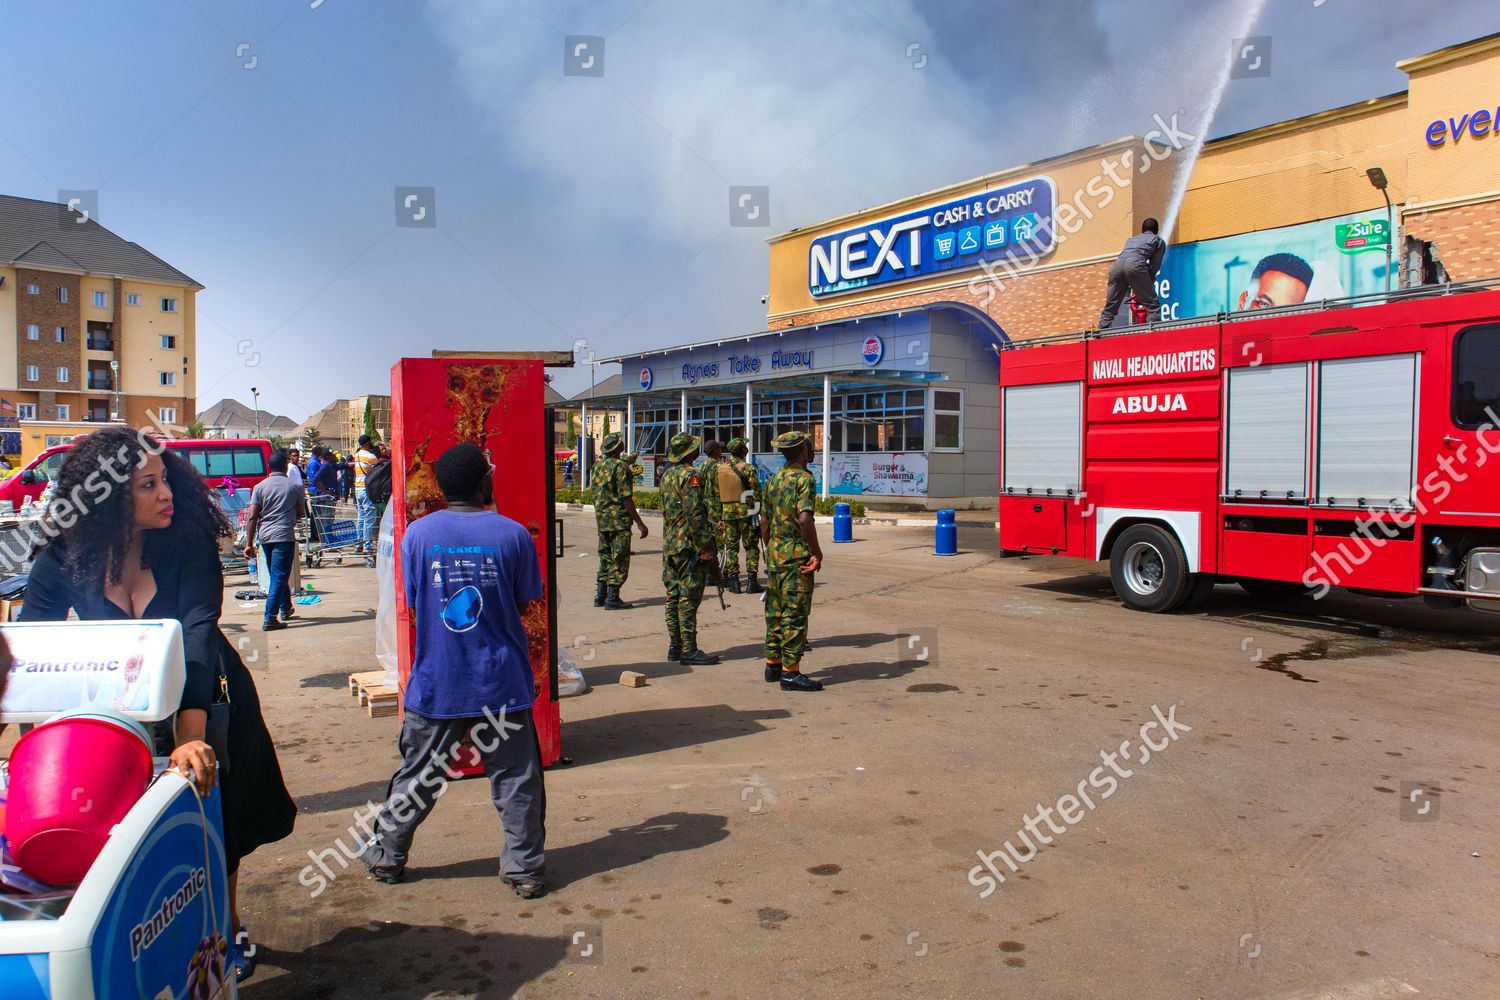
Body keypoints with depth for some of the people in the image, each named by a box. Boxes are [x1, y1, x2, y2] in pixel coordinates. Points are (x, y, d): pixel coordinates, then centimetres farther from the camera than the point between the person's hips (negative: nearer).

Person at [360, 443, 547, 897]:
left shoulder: (418, 533, -5)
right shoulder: (513, 534, -8)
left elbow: (413, 604, 3)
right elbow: (523, 604, -1)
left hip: (435, 683, 2)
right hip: (502, 681, -1)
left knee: (418, 775, 17)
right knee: (516, 778, 9)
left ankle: (387, 855, 32)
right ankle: (524, 868, 15)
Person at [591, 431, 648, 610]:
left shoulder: (598, 467, 11)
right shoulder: (620, 467, -13)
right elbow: (626, 499, -17)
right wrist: (639, 523, -15)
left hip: (601, 521, 8)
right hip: (619, 520, -8)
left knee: (605, 557, 15)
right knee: (619, 560, -2)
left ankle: (600, 596, 17)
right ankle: (612, 598, -3)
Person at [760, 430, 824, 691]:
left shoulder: (773, 479, 12)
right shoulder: (804, 479, -12)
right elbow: (805, 519, -24)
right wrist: (817, 552, -15)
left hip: (774, 553, 8)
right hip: (797, 555, -8)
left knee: (775, 611, 14)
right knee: (795, 613, -5)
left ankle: (773, 665, 20)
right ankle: (790, 672, -4)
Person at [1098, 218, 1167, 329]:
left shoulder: (1131, 239, 40)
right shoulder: (1159, 241, 26)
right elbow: (1154, 266, 17)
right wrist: (1147, 285, 23)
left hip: (1117, 264, 4)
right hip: (1135, 265, -4)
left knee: (1110, 307, 11)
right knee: (1151, 304, 1)